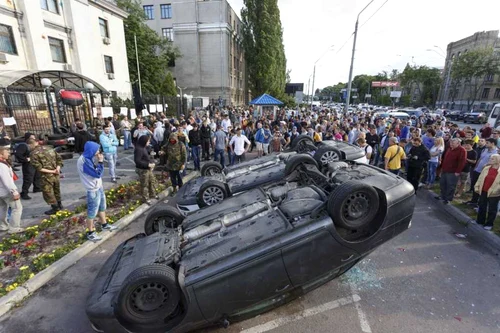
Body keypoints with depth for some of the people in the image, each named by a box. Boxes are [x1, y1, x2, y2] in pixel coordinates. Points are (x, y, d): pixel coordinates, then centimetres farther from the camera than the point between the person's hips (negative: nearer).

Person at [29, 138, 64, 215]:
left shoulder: (33, 154, -10)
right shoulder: (49, 148, 6)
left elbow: (39, 168, -18)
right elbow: (59, 158, 5)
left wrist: (51, 171, -14)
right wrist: (58, 168, -5)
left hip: (47, 176, -6)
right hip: (56, 175, 6)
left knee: (48, 192, 9)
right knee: (56, 190, 22)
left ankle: (55, 208, 16)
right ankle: (59, 205, 36)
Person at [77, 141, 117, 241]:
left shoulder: (88, 158, 4)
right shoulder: (84, 161, -26)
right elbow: (97, 174, -24)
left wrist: (99, 162, -5)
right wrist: (100, 161, -18)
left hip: (98, 187, 10)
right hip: (93, 190, -9)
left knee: (102, 206, 22)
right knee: (92, 212, 4)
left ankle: (104, 225, 40)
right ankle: (90, 233, 19)